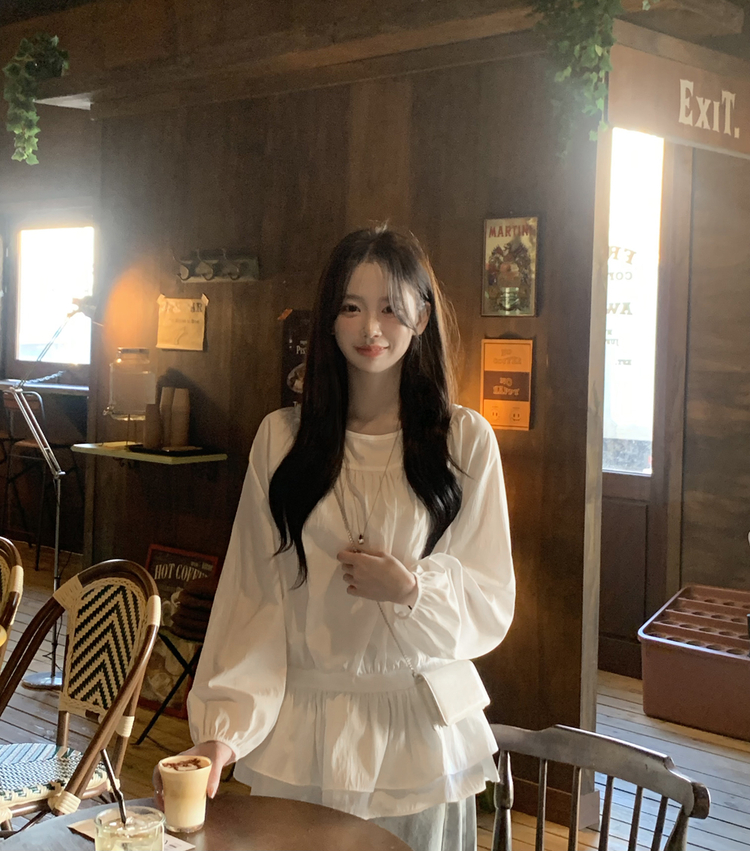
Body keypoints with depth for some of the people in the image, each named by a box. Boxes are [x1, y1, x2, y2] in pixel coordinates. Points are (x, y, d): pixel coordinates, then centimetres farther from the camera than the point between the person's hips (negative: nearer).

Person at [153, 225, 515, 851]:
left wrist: (412, 589, -19)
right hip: (300, 734, 1)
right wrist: (223, 727, -12)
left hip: (419, 734, 0)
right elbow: (252, 598, -2)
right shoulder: (282, 437, -1)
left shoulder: (465, 439, -3)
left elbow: (491, 608, -1)